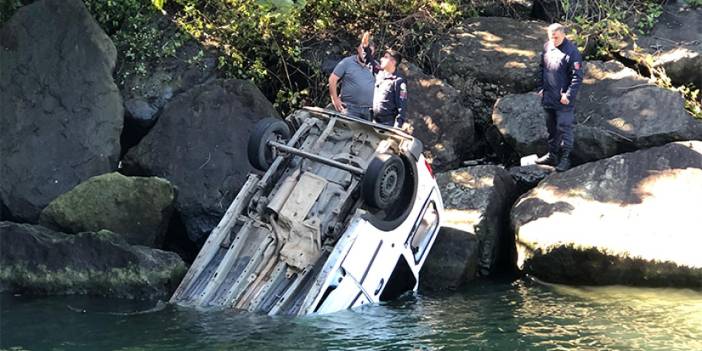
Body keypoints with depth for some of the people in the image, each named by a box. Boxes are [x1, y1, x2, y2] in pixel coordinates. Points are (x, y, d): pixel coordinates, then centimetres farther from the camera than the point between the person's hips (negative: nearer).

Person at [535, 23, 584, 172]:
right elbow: (541, 68, 16)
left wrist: (568, 95, -19)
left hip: (563, 100, -7)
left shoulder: (571, 52, -17)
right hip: (548, 98, 7)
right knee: (551, 128, 18)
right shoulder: (547, 47, 4)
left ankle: (565, 158, 6)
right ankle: (552, 155, 30)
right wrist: (540, 88, 11)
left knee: (564, 128, -2)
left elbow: (577, 76, -16)